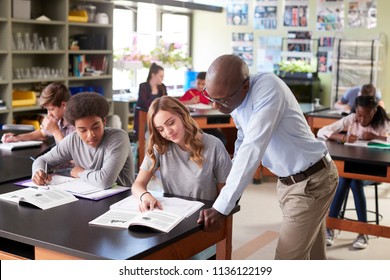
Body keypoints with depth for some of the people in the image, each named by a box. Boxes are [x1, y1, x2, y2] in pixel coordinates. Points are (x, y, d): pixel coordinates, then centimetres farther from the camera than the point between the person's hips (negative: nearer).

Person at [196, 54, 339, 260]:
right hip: (287, 181, 8)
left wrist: (221, 207, -35)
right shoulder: (234, 99, -2)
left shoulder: (267, 88, -27)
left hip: (312, 180, -8)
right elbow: (243, 142, 15)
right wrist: (228, 184, 10)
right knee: (312, 254, 18)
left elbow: (253, 148, -34)